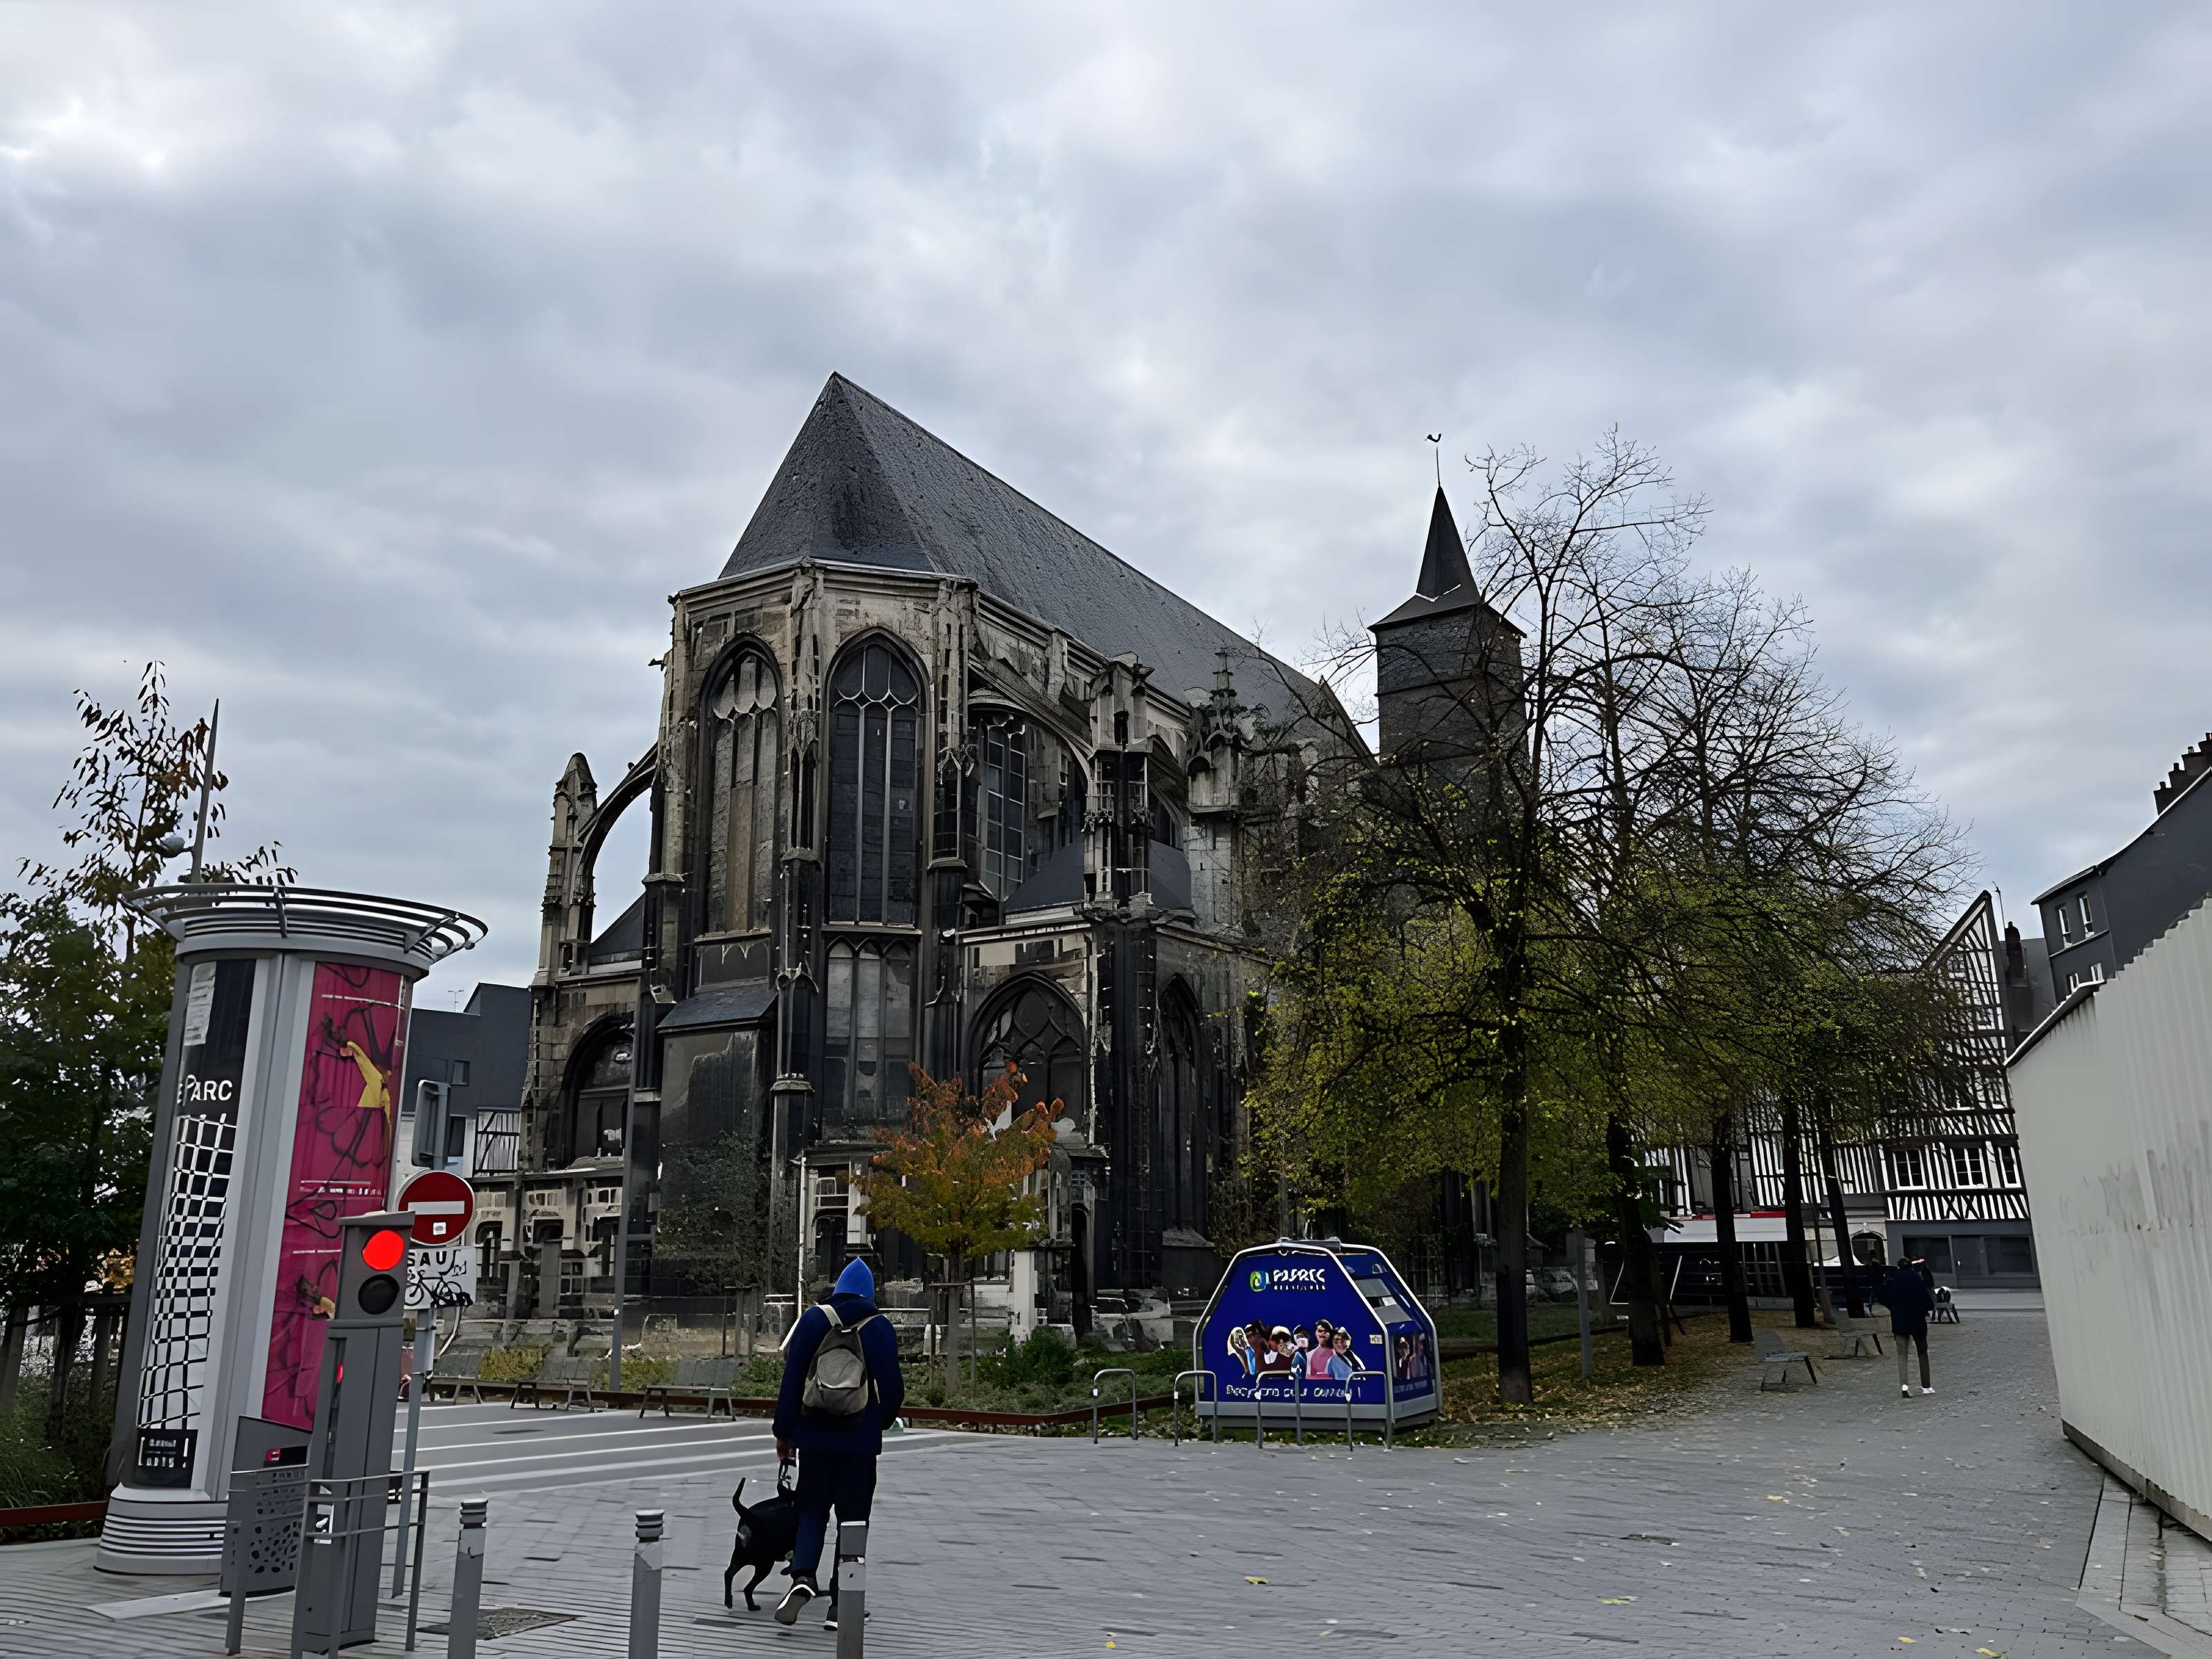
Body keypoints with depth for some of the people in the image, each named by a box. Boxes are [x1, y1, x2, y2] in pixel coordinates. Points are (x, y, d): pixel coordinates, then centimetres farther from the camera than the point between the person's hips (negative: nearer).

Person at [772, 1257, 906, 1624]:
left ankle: (803, 1577, -11)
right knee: (853, 1516, 8)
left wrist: (784, 1431, 5)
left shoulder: (813, 1320, 1)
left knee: (811, 1511, 11)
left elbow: (792, 1379, -2)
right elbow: (893, 1389, -1)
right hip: (861, 1442, -1)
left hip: (815, 1437, 1)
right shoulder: (880, 1328, -1)